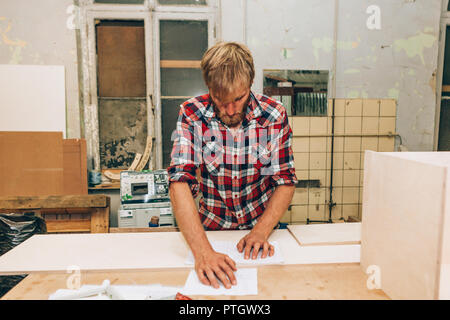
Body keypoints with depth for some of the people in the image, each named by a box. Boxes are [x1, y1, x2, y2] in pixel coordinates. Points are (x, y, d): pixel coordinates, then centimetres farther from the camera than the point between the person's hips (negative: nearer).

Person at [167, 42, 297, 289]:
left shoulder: (274, 115, -10)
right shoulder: (191, 115, -12)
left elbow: (286, 182, -5)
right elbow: (180, 182, -20)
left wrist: (261, 232, -20)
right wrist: (203, 251, -32)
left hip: (262, 224, 1)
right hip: (210, 228, 0)